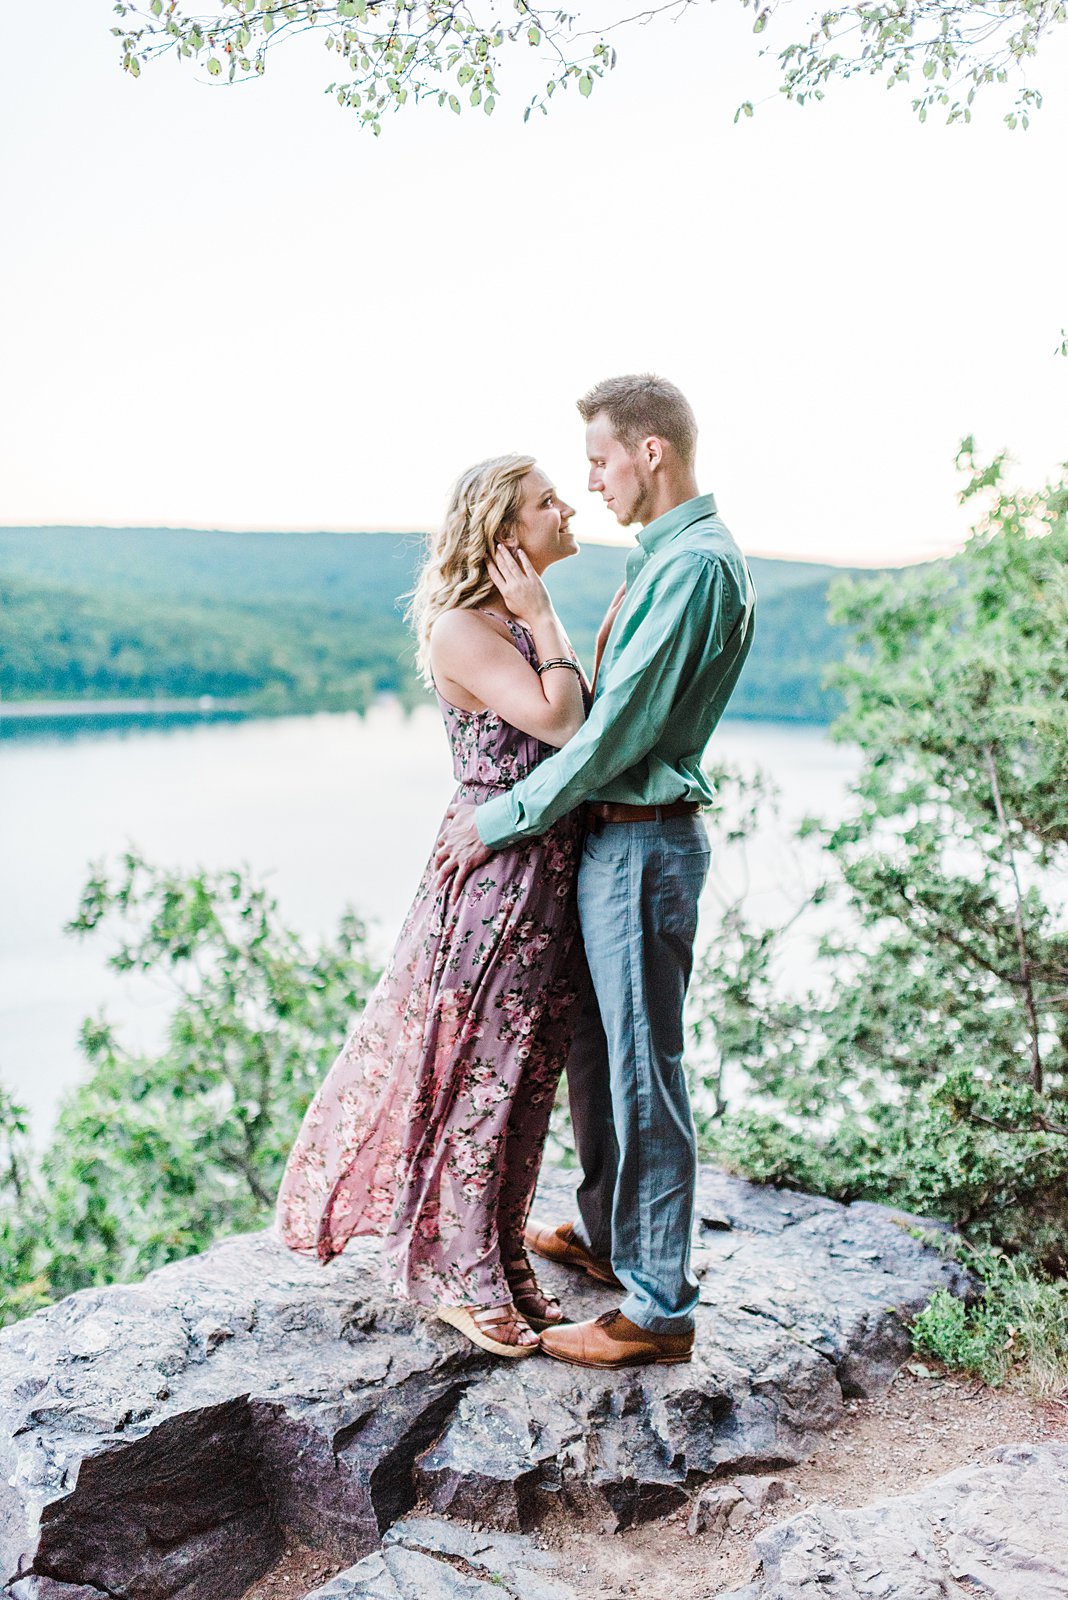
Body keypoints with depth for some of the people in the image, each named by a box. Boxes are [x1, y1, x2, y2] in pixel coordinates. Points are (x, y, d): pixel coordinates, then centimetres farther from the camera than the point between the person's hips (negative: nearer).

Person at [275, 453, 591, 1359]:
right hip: (495, 869, -9)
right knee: (474, 1066, 2)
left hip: (554, 870, 9)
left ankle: (496, 1258, 29)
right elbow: (558, 719, -20)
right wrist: (542, 622, -12)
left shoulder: (522, 621, 14)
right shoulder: (460, 629, -13)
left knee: (527, 1067, 14)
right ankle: (458, 1272, 19)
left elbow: (585, 714, 11)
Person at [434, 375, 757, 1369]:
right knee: (591, 1044, 20)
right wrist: (509, 800, 15)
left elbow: (620, 725, -21)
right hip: (610, 834, 10)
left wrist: (503, 820, -15)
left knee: (642, 1069, -2)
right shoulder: (660, 557, 16)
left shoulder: (697, 563, -17)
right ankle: (602, 1234, 37)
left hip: (646, 842, -10)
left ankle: (659, 1308, 10)